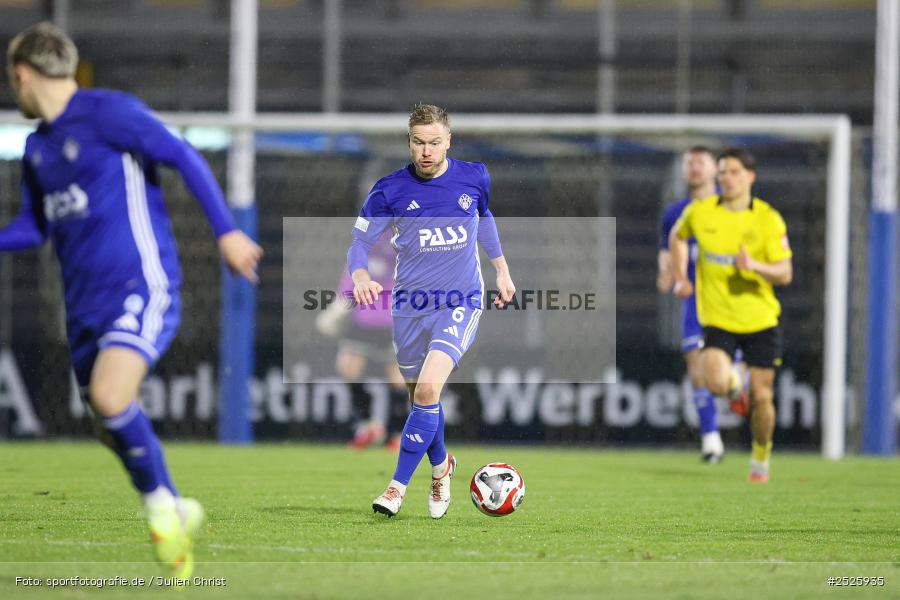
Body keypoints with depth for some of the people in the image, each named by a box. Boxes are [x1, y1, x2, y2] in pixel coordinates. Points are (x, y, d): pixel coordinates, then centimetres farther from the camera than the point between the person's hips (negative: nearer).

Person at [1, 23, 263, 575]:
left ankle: (160, 502, -8)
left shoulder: (108, 112, -8)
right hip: (85, 302, 8)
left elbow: (184, 157, -9)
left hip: (141, 286, -8)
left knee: (109, 396, -28)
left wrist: (227, 231, -14)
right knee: (116, 430, 8)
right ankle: (179, 514, 28)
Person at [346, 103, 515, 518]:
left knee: (428, 390, -22)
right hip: (410, 307, 2)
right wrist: (360, 277, -23)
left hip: (461, 302, -2)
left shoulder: (475, 178, -3)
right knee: (420, 397, 12)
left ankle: (399, 485, -15)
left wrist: (502, 271, 22)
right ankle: (440, 468, 42)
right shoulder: (390, 189, -8)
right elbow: (359, 242, -2)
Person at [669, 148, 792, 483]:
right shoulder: (699, 213, -3)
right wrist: (681, 277, 9)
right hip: (717, 318, 0)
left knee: (761, 396, 2)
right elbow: (677, 237, 20)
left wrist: (754, 266, -29)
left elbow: (785, 274, -10)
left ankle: (761, 458, 28)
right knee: (717, 384, -22)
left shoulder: (768, 219, -7)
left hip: (760, 319, 0)